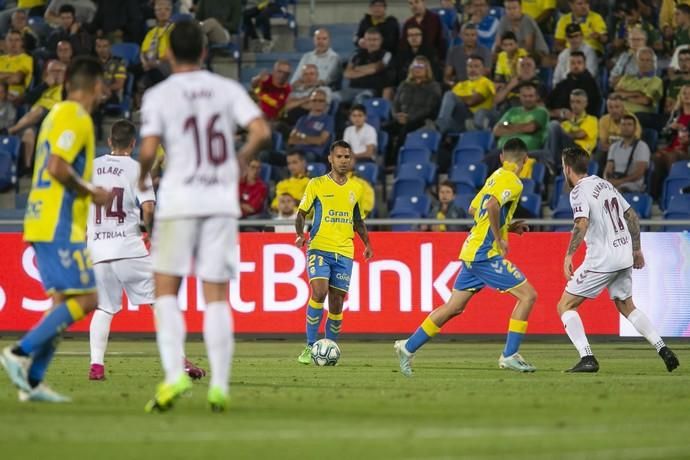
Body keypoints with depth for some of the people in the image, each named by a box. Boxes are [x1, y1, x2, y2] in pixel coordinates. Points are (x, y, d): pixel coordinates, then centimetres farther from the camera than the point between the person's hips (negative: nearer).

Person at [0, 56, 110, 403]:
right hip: (59, 225, -10)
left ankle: (32, 381, 6)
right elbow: (57, 167, -22)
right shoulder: (76, 117, -11)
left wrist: (87, 192, 19)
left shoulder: (58, 114, 19)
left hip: (44, 223, 10)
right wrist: (91, 192, -10)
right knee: (84, 300, -10)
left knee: (64, 301, 10)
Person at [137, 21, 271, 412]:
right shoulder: (227, 89, 5)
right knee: (217, 296, 5)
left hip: (179, 202, -2)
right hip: (222, 201, 2)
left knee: (166, 291, 6)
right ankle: (220, 386, -1)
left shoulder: (159, 95, -1)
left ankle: (174, 374, -10)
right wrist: (241, 160, 12)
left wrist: (143, 175, 11)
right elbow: (261, 131, -6)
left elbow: (148, 150, -10)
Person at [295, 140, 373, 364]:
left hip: (344, 253, 4)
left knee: (336, 303, 1)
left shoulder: (356, 188, 13)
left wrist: (367, 243, 17)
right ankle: (310, 347, -15)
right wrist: (300, 234, -12)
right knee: (319, 293, -23)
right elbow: (302, 212, 5)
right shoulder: (317, 185, 2)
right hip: (319, 248, -4)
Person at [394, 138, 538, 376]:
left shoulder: (496, 176, 17)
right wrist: (500, 239, -19)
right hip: (486, 254, -9)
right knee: (528, 295, -7)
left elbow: (473, 209, 24)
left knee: (454, 307, 15)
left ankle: (408, 347, 18)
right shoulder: (512, 182, -11)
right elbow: (492, 206, -28)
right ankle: (509, 355, -9)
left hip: (472, 252, 9)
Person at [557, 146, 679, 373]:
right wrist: (636, 249, 26)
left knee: (565, 306, 0)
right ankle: (663, 350, 11)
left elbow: (582, 224, -26)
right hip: (624, 255, 8)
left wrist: (568, 255, -23)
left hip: (602, 260, -8)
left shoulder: (579, 191, -10)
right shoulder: (604, 184, 14)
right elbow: (631, 215, 19)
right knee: (627, 307, 23)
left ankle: (587, 358, -13)